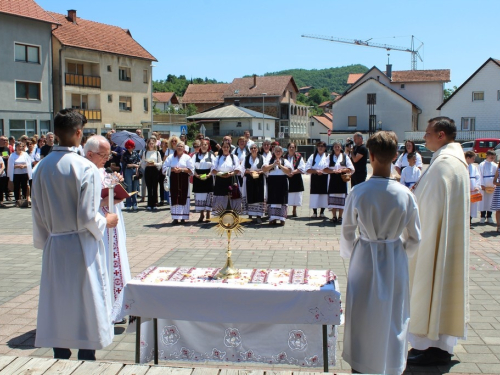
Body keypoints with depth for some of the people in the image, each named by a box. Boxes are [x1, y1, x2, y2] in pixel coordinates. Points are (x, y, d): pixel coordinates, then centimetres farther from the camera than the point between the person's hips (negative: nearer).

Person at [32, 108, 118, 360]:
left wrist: (44, 241, 18)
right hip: (81, 245, -5)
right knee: (87, 302, 7)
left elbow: (37, 212, 6)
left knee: (58, 301, 14)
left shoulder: (42, 167, 0)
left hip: (54, 245, 5)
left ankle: (61, 355, 24)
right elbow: (87, 216, -18)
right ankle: (86, 357, 14)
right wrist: (106, 222, 2)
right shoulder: (85, 168, -16)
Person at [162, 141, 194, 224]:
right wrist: (172, 169, -12)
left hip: (184, 180, -1)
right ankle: (175, 218, 2)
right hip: (173, 179, 2)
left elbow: (191, 169, -2)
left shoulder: (187, 157, 5)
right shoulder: (170, 157, 10)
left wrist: (181, 169, -15)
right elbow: (164, 167, 6)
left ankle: (183, 217, 7)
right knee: (174, 198, -1)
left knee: (183, 198, -1)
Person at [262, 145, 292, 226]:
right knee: (272, 200, 0)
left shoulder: (285, 161, 8)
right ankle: (273, 219, 3)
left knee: (282, 200, 0)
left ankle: (282, 219, 4)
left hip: (282, 182, -1)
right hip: (272, 182, 1)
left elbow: (289, 171, -6)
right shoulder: (270, 161, 10)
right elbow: (264, 169, -5)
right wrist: (273, 164, -14)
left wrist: (280, 165, -15)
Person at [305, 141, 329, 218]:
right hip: (315, 178, 0)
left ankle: (322, 212, 12)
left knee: (324, 195, 1)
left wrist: (322, 171, -15)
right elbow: (307, 169, 1)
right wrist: (316, 171, -12)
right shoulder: (313, 156, 8)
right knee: (315, 195, 0)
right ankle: (314, 212, 9)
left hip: (324, 178, 0)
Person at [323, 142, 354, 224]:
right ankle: (334, 216, 6)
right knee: (333, 198, -1)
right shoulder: (330, 157, 9)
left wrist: (342, 170, -11)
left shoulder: (345, 157, 7)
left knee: (341, 198, -1)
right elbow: (324, 170, 2)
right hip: (333, 180, 1)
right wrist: (333, 171, -14)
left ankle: (340, 217, 6)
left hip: (342, 180, -1)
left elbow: (352, 170, 4)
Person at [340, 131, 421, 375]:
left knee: (363, 316, 13)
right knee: (393, 316, 15)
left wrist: (348, 254, 16)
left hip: (364, 258, -1)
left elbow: (347, 233, -3)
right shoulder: (405, 195, -10)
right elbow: (414, 238, -1)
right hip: (395, 262, 1)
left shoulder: (358, 193, -14)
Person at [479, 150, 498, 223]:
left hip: (492, 186, 3)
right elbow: (480, 175, -3)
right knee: (483, 200, -2)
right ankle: (483, 216, 6)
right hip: (484, 186, -3)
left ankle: (489, 216, 13)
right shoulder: (482, 165, 0)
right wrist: (482, 185, -10)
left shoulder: (495, 165, 8)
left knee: (491, 200, 5)